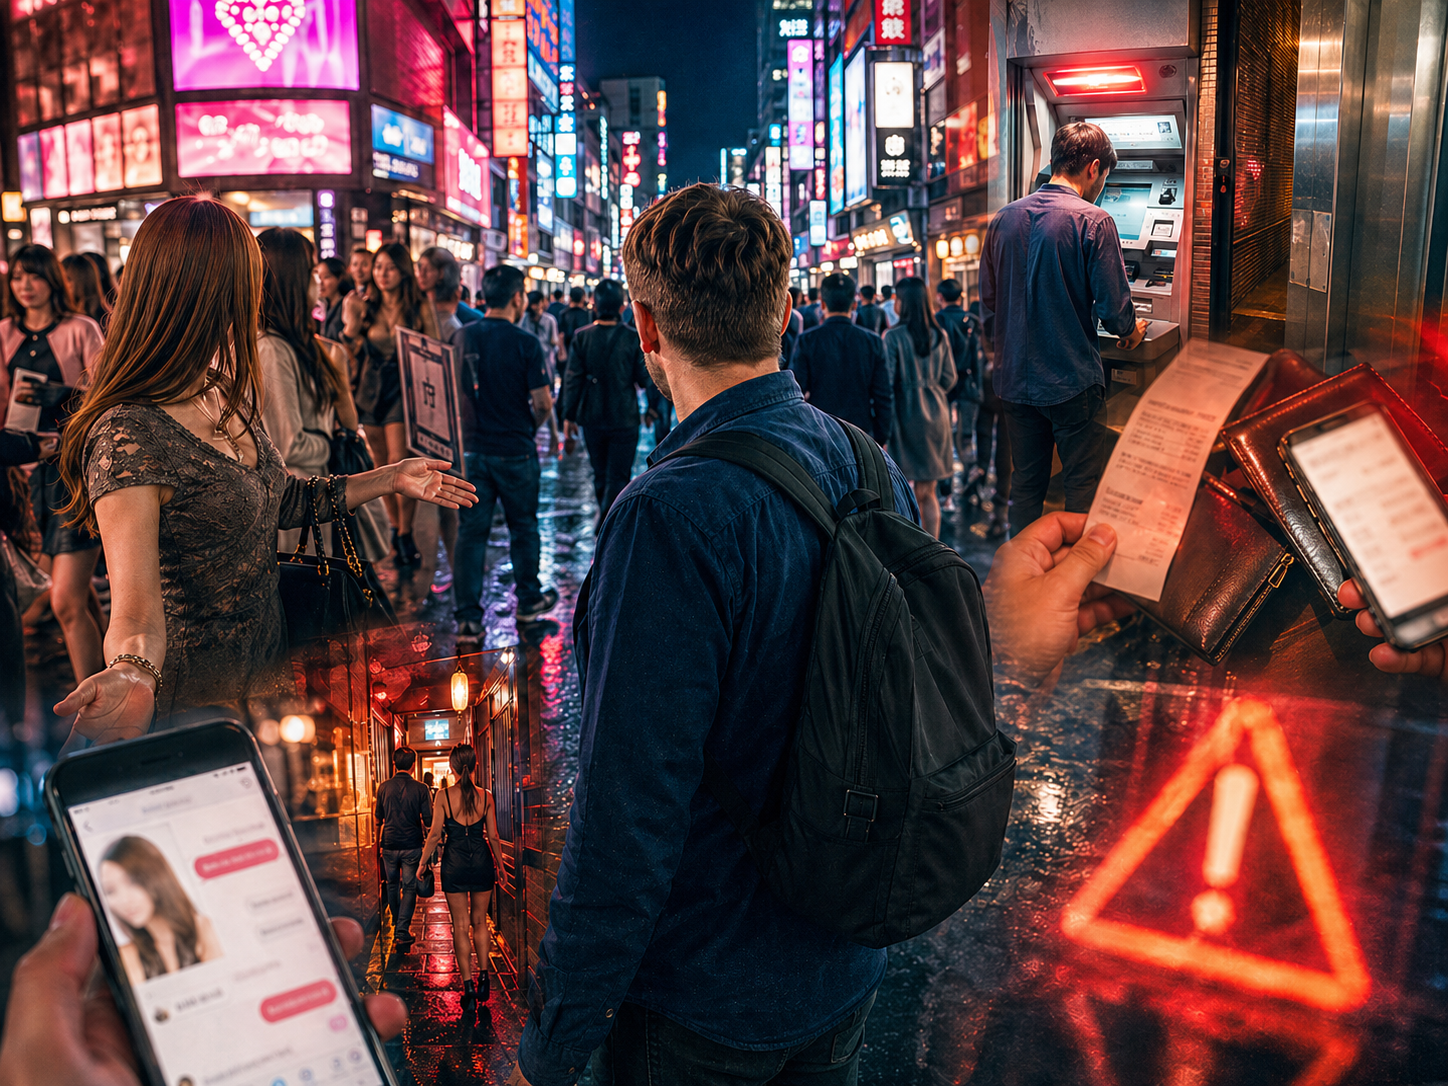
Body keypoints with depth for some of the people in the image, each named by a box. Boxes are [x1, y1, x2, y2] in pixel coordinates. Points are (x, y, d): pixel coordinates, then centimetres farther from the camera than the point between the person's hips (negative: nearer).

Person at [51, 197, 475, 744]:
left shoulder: (228, 395, 3)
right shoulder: (128, 436, -26)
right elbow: (136, 600, -34)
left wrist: (389, 479, 17)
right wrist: (132, 677, -55)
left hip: (266, 666, 8)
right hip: (192, 693, -8)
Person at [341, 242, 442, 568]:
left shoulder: (420, 307, -2)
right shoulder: (365, 307, 7)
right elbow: (353, 352, 7)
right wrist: (351, 324, -8)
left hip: (405, 391, -4)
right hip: (371, 391, 4)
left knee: (400, 465, -11)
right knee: (382, 466, 10)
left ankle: (405, 535, 1)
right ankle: (395, 527, 25)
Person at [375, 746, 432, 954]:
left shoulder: (384, 787, -3)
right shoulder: (421, 789, -10)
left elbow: (378, 817, 9)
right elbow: (427, 820, -8)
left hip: (389, 844, 2)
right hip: (412, 845, -2)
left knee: (392, 885, 20)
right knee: (410, 888, 3)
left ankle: (397, 927, 33)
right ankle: (402, 932, -7)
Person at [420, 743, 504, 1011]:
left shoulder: (443, 795, -9)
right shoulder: (485, 796, -4)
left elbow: (435, 834, -7)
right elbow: (493, 836, 0)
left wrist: (423, 863, 6)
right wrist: (500, 866, 13)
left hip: (455, 865, -1)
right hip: (482, 862, 2)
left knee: (460, 926, 6)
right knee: (479, 922, 17)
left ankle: (469, 987, 4)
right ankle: (483, 979, 16)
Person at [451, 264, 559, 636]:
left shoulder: (461, 337, 0)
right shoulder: (525, 343, -13)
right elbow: (543, 403, -13)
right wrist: (528, 426, 7)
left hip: (471, 448, 3)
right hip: (515, 451, -3)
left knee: (471, 530, 6)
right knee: (523, 527, 14)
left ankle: (468, 616, 5)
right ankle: (528, 600, 29)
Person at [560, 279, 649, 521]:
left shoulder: (582, 336, -7)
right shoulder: (632, 337, -10)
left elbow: (573, 378, -5)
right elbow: (643, 379, -7)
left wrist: (569, 415, 4)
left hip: (592, 418, 2)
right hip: (624, 418, -2)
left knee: (600, 473, 20)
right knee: (617, 477, 1)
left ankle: (603, 512, 36)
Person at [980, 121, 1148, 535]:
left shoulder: (1004, 218, 4)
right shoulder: (1093, 221, -12)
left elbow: (989, 299, 12)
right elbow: (1114, 309, -12)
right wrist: (1131, 331, 10)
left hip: (1015, 377, 6)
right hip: (1073, 379, -5)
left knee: (1026, 484, 15)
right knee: (1083, 486, 6)